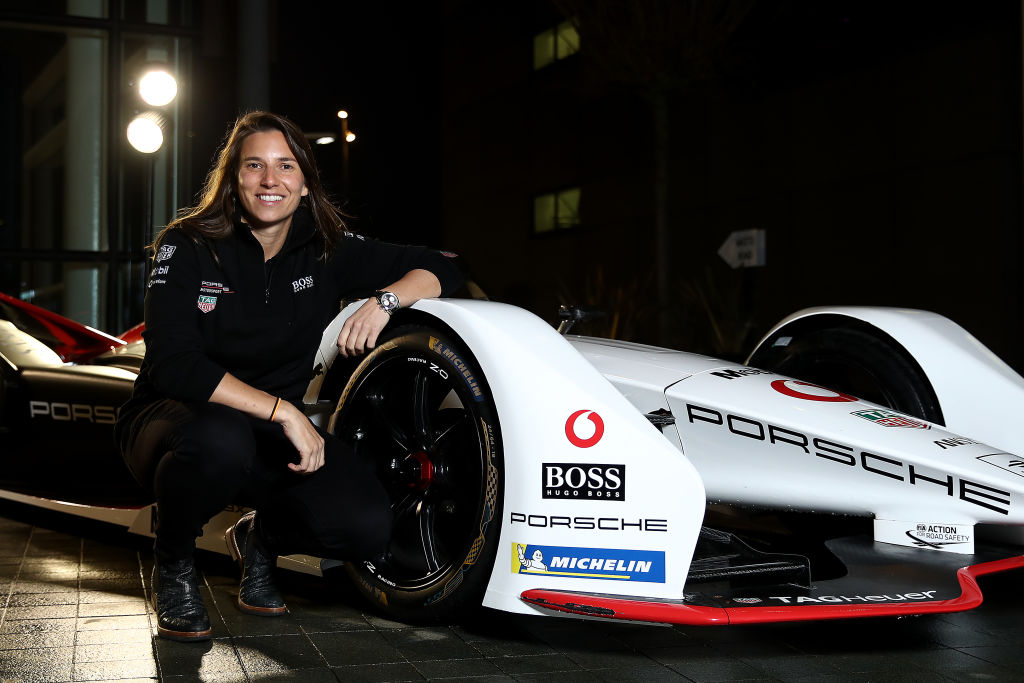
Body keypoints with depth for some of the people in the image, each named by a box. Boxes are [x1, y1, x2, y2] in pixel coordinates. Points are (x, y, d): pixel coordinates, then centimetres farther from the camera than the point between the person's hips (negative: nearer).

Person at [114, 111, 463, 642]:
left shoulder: (326, 252, -1)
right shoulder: (187, 249, -11)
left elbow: (439, 268, 6)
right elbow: (173, 364, -22)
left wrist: (385, 299, -16)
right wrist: (281, 410, -30)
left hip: (272, 437, 3)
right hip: (173, 416, -3)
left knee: (368, 525, -22)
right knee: (222, 440, -41)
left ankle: (261, 537, 13)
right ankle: (172, 560, -7)